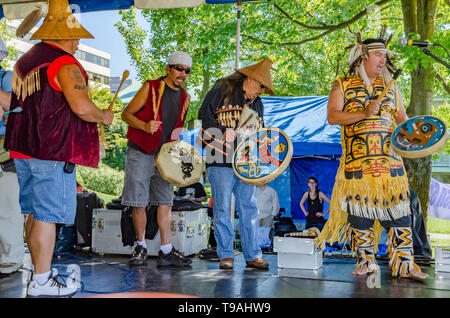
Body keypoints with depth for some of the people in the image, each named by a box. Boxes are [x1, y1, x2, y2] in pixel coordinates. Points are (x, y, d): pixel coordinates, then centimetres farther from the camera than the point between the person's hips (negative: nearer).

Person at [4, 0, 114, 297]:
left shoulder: (25, 61, 16)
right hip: (54, 151, -9)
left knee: (35, 212, 17)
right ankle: (41, 282, 3)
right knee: (48, 215, -4)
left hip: (23, 148, 9)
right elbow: (82, 107, -25)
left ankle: (40, 268, 30)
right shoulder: (65, 64, -13)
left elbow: (18, 103, 24)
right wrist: (104, 116, -7)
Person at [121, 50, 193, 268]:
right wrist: (145, 126, -21)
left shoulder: (184, 97, 10)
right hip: (140, 153, -4)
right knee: (139, 204, -1)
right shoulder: (151, 88, -6)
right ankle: (141, 247, 16)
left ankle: (166, 252, 7)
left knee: (165, 202, 2)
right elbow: (126, 114, -4)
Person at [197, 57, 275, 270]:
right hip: (221, 160, -5)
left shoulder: (256, 103, 21)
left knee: (249, 208, 3)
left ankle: (252, 255, 11)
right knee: (222, 208, -2)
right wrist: (223, 133, -14)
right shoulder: (222, 89, 4)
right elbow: (204, 115, -3)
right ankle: (226, 255, 8)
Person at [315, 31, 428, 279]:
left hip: (390, 159, 3)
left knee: (398, 210, -1)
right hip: (357, 161, -2)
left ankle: (404, 263, 7)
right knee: (360, 210, 2)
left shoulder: (390, 86, 17)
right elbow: (332, 116, -6)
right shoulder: (342, 85, 6)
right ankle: (366, 261, 15)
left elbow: (401, 117, 18)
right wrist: (364, 114, -16)